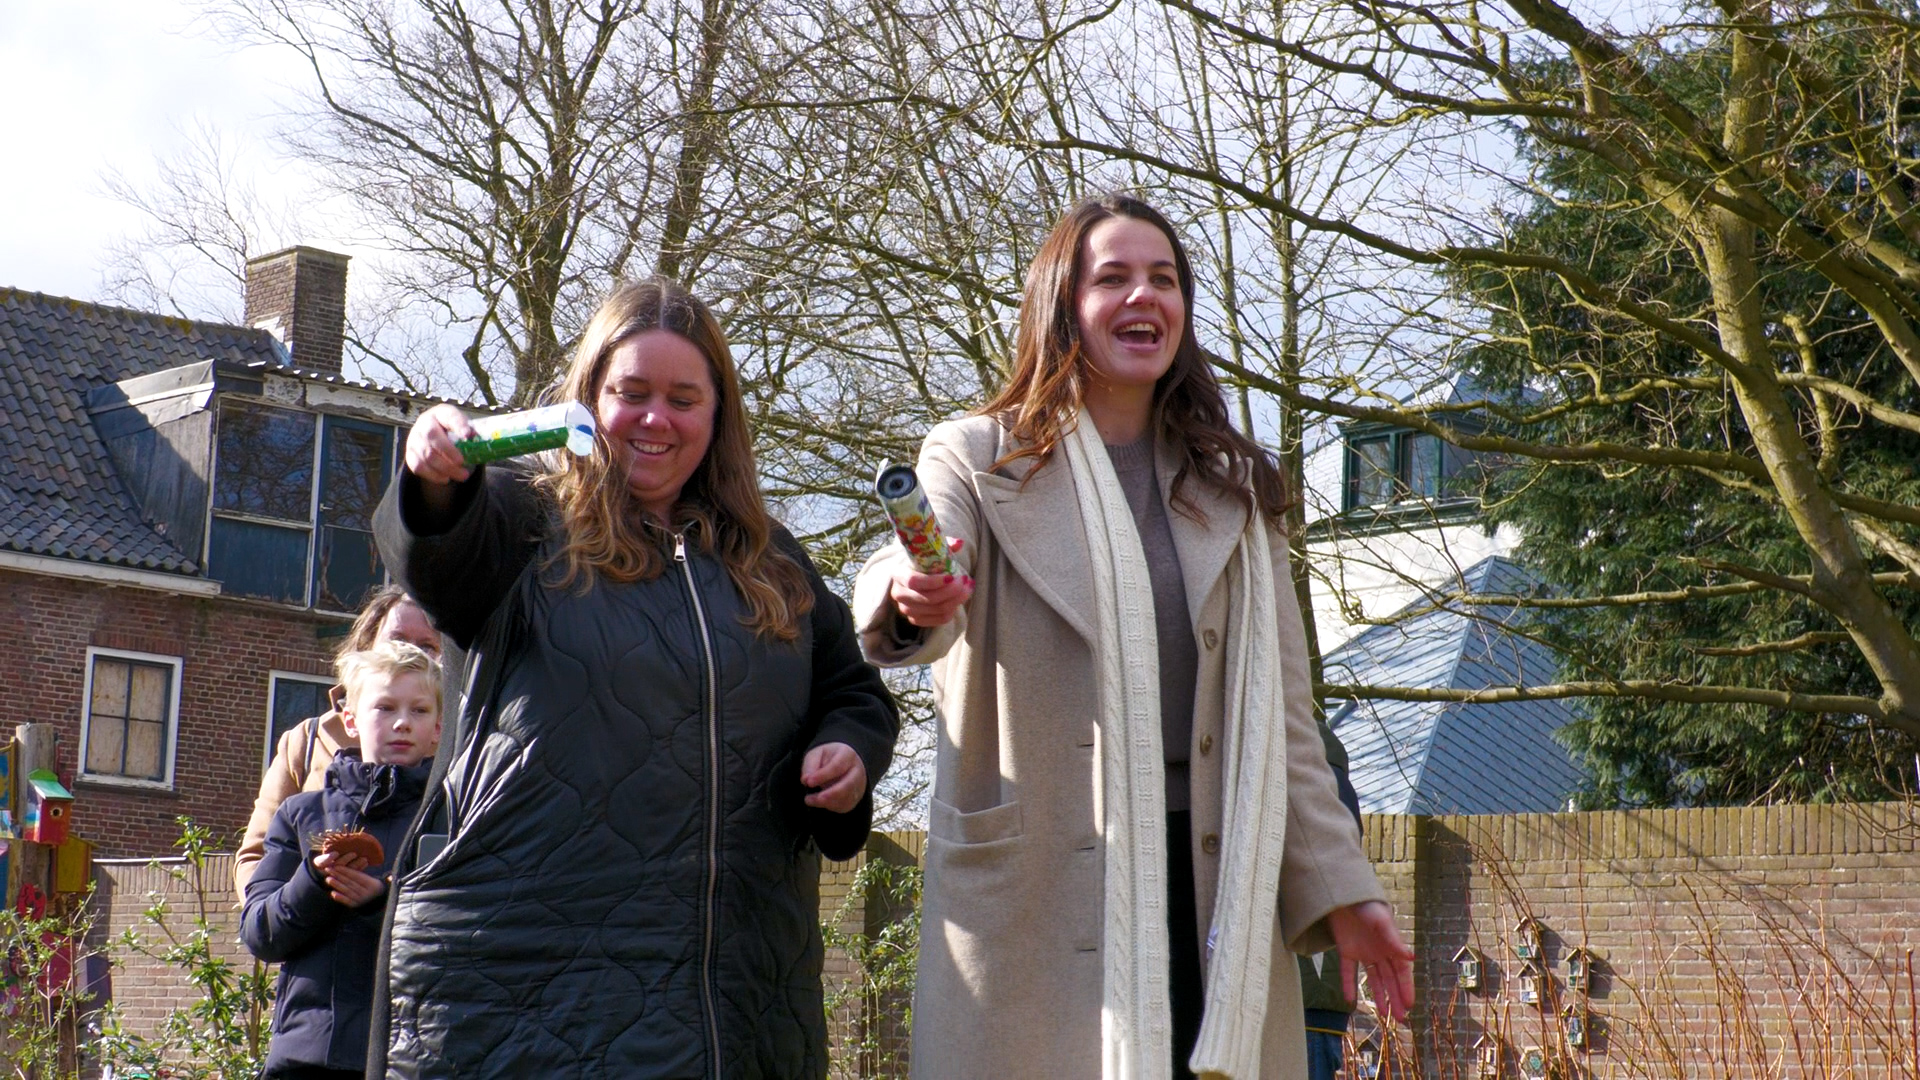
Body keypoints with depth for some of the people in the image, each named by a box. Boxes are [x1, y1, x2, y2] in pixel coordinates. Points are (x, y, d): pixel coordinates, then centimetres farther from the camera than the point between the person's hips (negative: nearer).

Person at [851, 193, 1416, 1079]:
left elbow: (1278, 711, 14)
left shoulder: (1232, 488, 16)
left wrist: (1336, 886, 6)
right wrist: (913, 600, -40)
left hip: (1212, 895, 3)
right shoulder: (976, 459, 5)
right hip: (1038, 897, -3)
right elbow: (902, 577, -15)